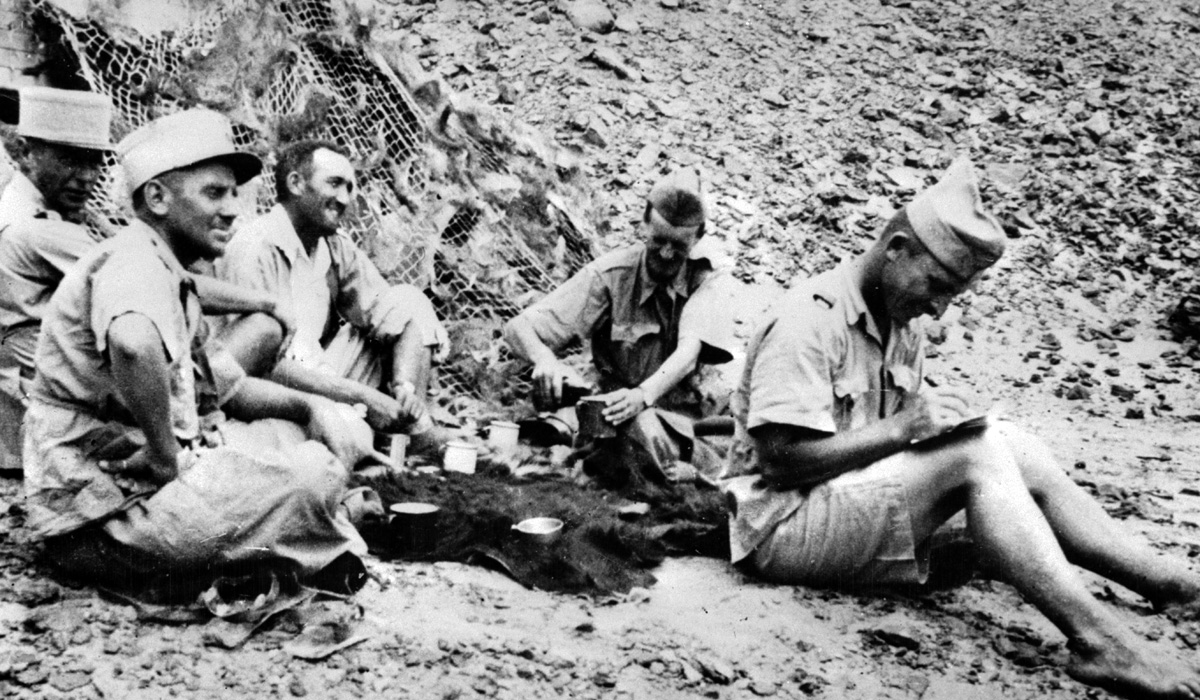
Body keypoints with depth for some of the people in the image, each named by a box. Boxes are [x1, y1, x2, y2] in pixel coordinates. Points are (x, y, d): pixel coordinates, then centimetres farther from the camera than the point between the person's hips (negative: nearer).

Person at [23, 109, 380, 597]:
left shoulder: (173, 280, 15)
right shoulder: (133, 261, -16)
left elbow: (230, 388, 22)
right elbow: (133, 345, -41)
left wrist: (311, 407, 7)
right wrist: (165, 457, -28)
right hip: (103, 518, -10)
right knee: (310, 475, -20)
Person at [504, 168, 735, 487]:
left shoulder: (708, 279, -4)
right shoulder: (610, 275, -7)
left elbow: (688, 352, -21)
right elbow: (519, 328, -11)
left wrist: (643, 394, -41)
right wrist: (545, 359, -35)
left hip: (691, 414, 1)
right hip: (627, 418, 0)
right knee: (643, 427, -35)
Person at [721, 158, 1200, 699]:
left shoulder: (902, 325, 11)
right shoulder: (809, 320, -18)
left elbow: (887, 437, 13)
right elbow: (780, 458, -23)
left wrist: (933, 419, -8)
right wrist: (901, 428, -23)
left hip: (859, 507, 8)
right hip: (782, 526, -8)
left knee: (1013, 448, -11)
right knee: (978, 454, -25)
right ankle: (1095, 641, -28)